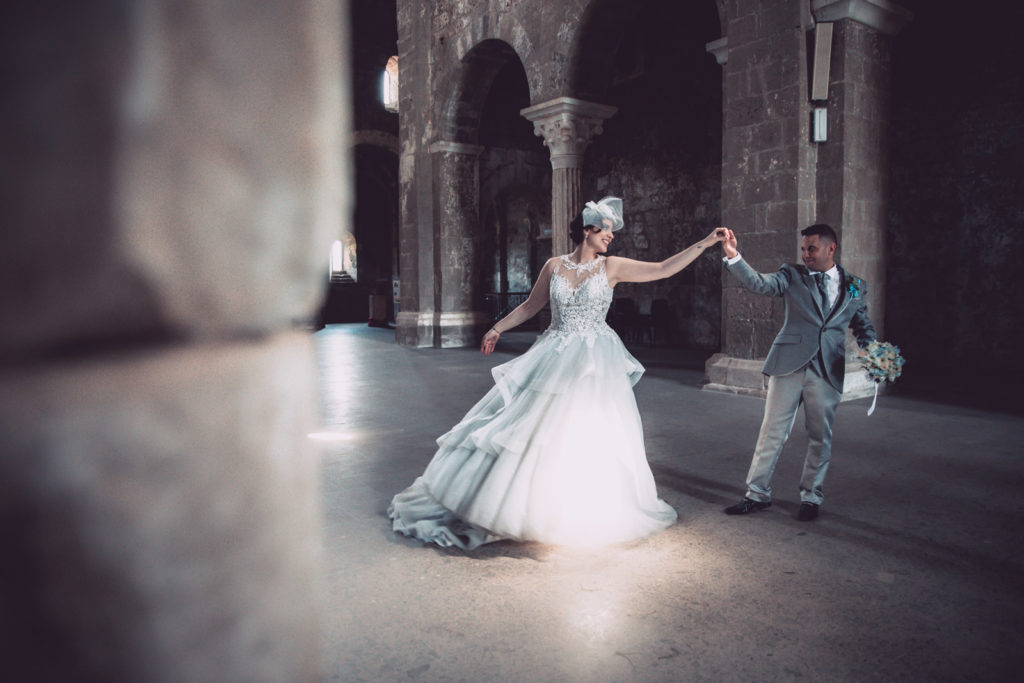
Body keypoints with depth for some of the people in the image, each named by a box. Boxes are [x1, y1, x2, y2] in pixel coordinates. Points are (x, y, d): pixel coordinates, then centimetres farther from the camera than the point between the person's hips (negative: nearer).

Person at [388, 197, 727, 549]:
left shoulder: (612, 267, 0)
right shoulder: (554, 266, 3)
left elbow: (663, 269, -4)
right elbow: (530, 305, 14)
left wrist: (704, 243, -7)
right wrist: (497, 329, 15)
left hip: (595, 363, -1)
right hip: (554, 360, 1)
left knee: (592, 436, 1)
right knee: (534, 430, 2)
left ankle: (585, 512, 19)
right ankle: (528, 504, 17)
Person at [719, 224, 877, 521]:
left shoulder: (855, 286, 11)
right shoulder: (792, 275, 5)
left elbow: (863, 326, 20)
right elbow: (760, 284, -10)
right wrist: (733, 256, -25)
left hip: (828, 371, 2)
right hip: (790, 364, -1)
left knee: (820, 437, 8)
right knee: (772, 431, 2)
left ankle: (811, 497, 25)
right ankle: (758, 494, 14)